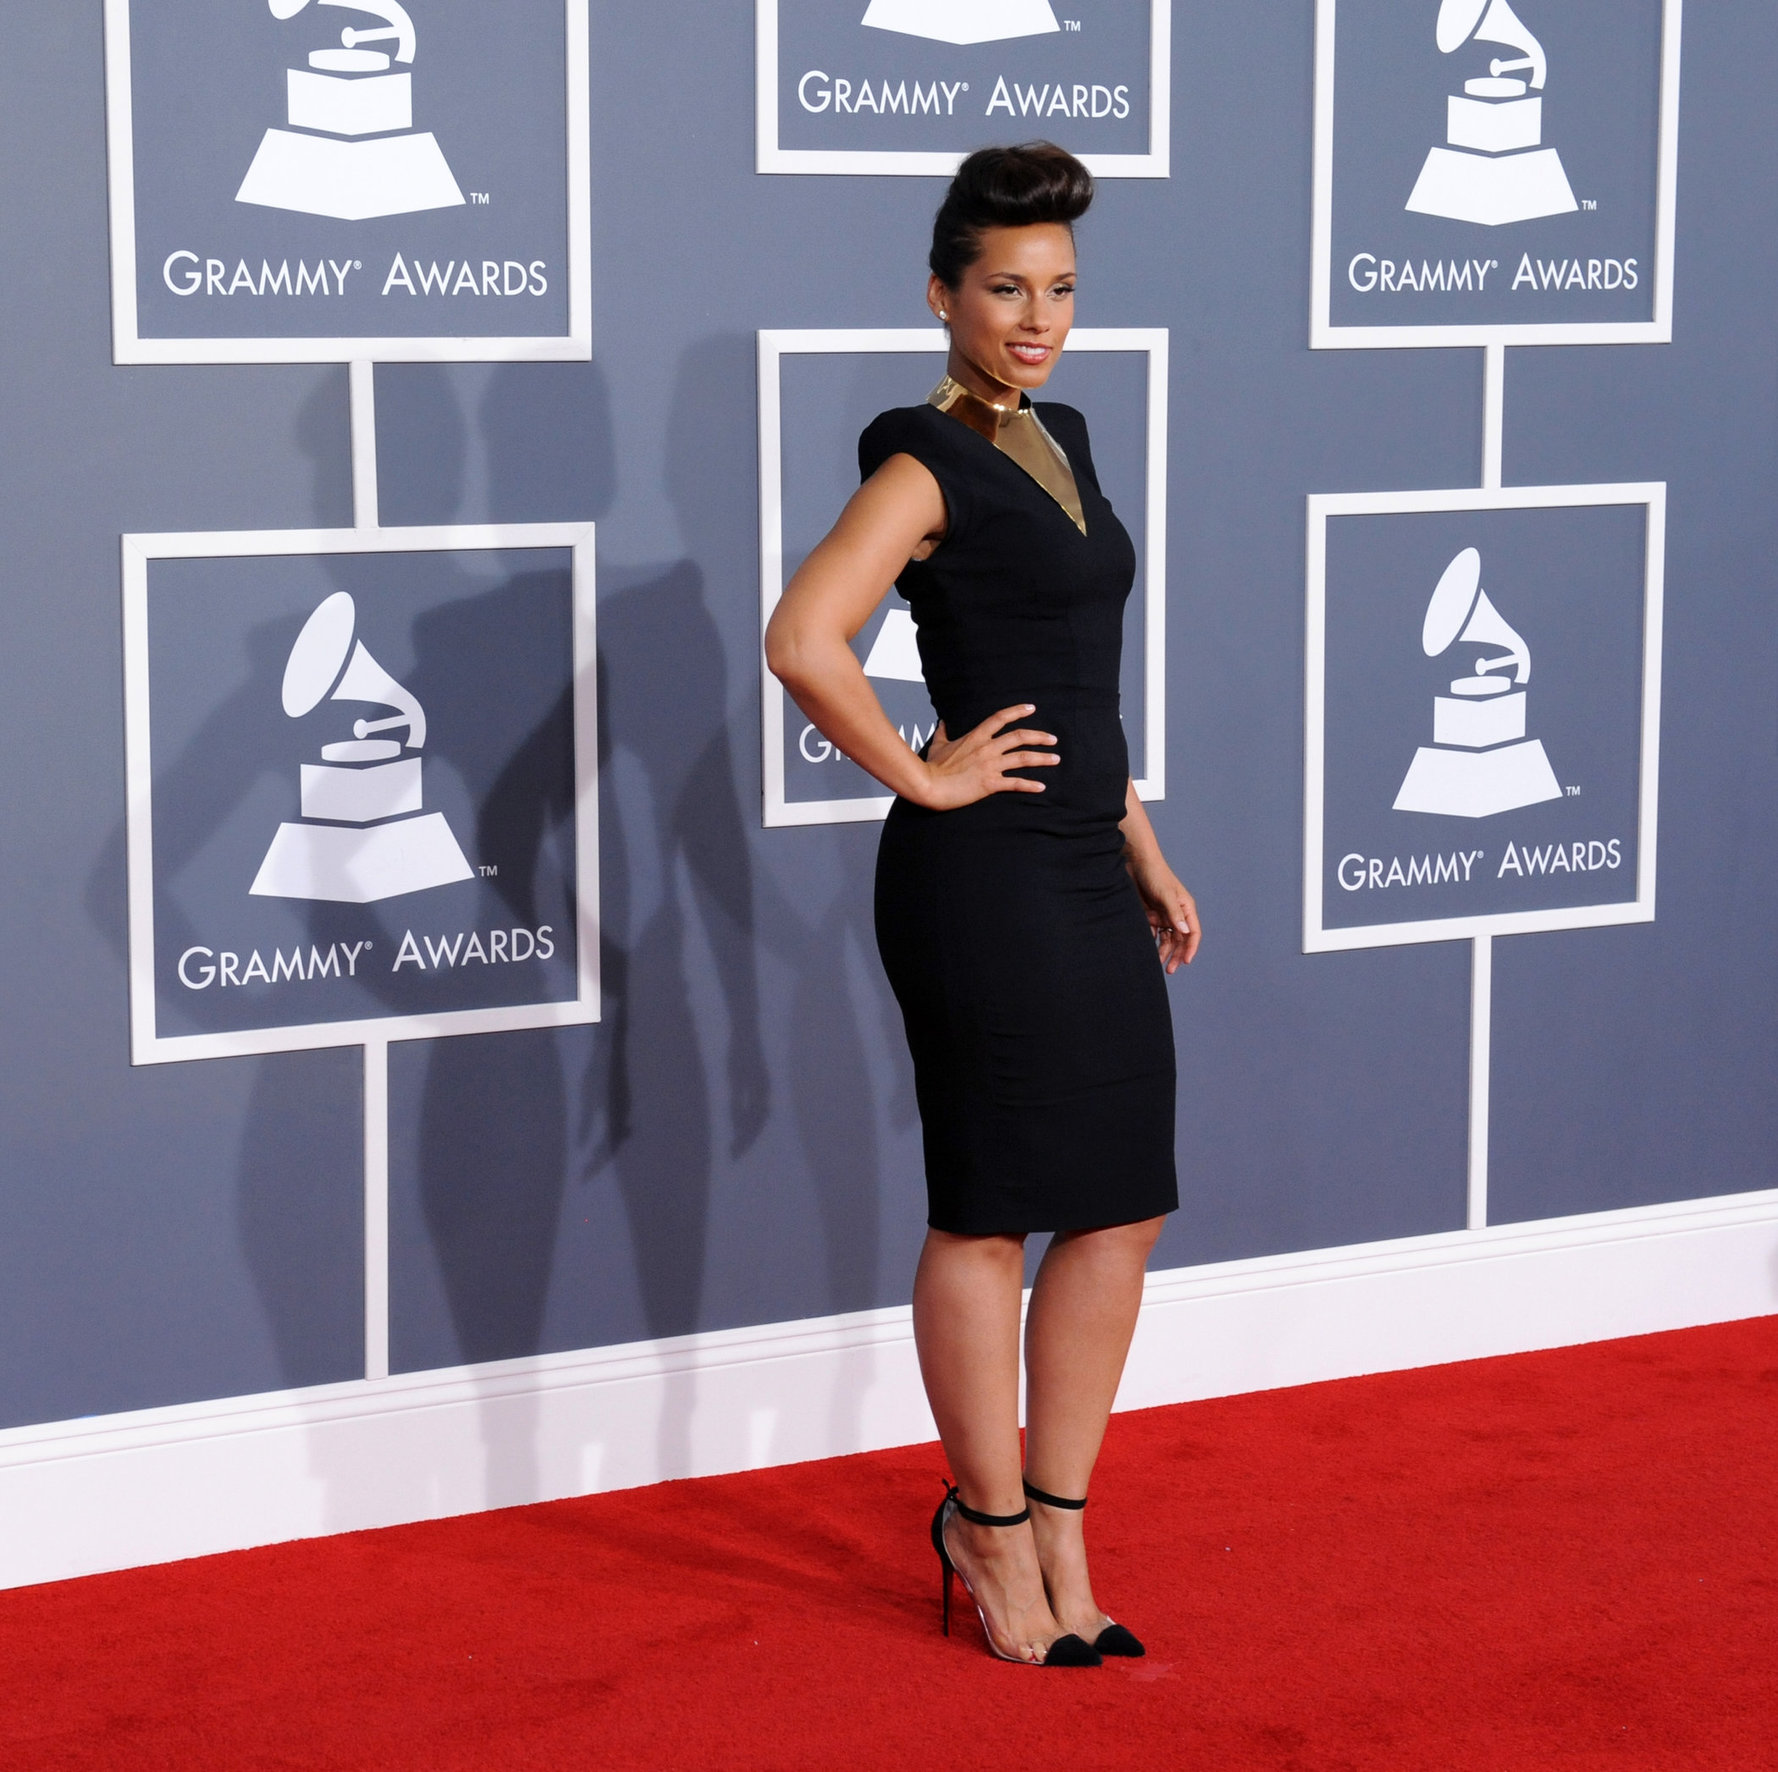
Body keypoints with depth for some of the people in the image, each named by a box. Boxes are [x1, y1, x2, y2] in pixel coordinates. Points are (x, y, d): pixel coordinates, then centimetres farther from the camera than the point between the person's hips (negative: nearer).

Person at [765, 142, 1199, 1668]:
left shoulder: (1059, 440, 15)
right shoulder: (926, 465, -12)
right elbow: (803, 640, -27)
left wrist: (1142, 848, 20)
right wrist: (921, 778, -17)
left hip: (1086, 872, 9)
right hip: (980, 875, -8)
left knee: (1120, 1209, 10)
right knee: (989, 1212, 2)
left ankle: (1056, 1529, 21)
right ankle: (994, 1527, 16)